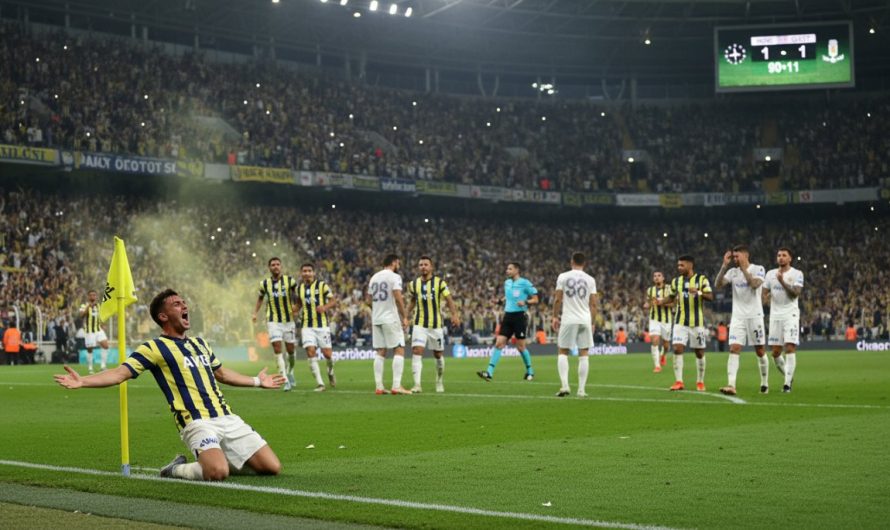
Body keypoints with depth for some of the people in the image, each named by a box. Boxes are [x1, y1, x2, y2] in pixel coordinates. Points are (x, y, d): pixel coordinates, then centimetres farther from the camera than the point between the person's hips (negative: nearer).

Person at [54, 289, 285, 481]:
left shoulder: (199, 343, 21)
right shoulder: (155, 348, 0)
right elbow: (120, 373, -9)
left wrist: (258, 381, 44)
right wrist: (82, 381, -24)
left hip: (228, 419, 7)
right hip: (198, 422, -7)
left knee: (272, 467, -2)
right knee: (217, 473, -32)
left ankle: (220, 457, 19)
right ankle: (175, 469, -1)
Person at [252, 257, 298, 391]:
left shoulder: (289, 281, -2)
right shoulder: (265, 283, 4)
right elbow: (260, 298, 20)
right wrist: (255, 312, 10)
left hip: (288, 320, 0)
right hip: (273, 321, 0)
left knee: (291, 350, 5)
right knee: (277, 349, -13)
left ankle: (290, 371, 35)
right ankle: (285, 381, -13)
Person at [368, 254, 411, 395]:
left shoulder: (374, 278, 15)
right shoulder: (394, 277, -6)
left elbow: (370, 299, 15)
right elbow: (398, 298, -15)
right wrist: (404, 317, -10)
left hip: (376, 319, 7)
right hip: (391, 318, -7)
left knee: (380, 353, 9)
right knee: (399, 350, -3)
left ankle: (378, 387, 5)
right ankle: (396, 386, -11)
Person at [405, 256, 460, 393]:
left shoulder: (439, 282, -3)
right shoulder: (413, 284, 5)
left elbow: (449, 300, -3)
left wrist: (455, 315, -18)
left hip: (436, 324, -1)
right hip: (419, 324, 1)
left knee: (438, 354, 9)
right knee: (416, 351, -16)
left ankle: (440, 382, 31)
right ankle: (417, 385, -20)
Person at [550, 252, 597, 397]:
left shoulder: (563, 277, 0)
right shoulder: (590, 279, 4)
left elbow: (557, 299, -1)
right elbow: (593, 304, 4)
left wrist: (555, 317, 10)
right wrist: (592, 323, 11)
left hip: (568, 319, -1)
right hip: (585, 320, 1)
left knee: (562, 352, 8)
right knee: (584, 354, 6)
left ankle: (564, 385, -8)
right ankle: (581, 389, 4)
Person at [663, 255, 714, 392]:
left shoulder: (701, 279, -3)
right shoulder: (676, 281, 9)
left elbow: (710, 297, -13)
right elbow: (670, 298, 20)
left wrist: (698, 292, -31)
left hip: (697, 322, -2)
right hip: (680, 322, 2)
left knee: (699, 352, 5)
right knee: (677, 349, -13)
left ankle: (700, 382, 18)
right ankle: (678, 381, -10)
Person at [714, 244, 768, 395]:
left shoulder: (758, 269, -3)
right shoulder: (732, 271, 8)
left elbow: (755, 284, -21)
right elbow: (718, 284, -5)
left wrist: (743, 268, -18)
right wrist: (724, 265, -12)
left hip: (754, 315, -3)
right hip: (737, 316, 3)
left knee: (760, 350, 5)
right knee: (734, 349, -12)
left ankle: (765, 383, 21)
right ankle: (731, 385, -21)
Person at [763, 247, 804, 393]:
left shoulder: (797, 274, -2)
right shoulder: (770, 273, 11)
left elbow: (795, 293, -14)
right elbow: (765, 293, 18)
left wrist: (782, 281, -22)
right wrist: (766, 298, -4)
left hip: (790, 314, -4)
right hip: (775, 315, 4)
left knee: (790, 348, -14)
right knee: (775, 352, 3)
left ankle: (787, 383, -12)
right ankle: (788, 376, 25)